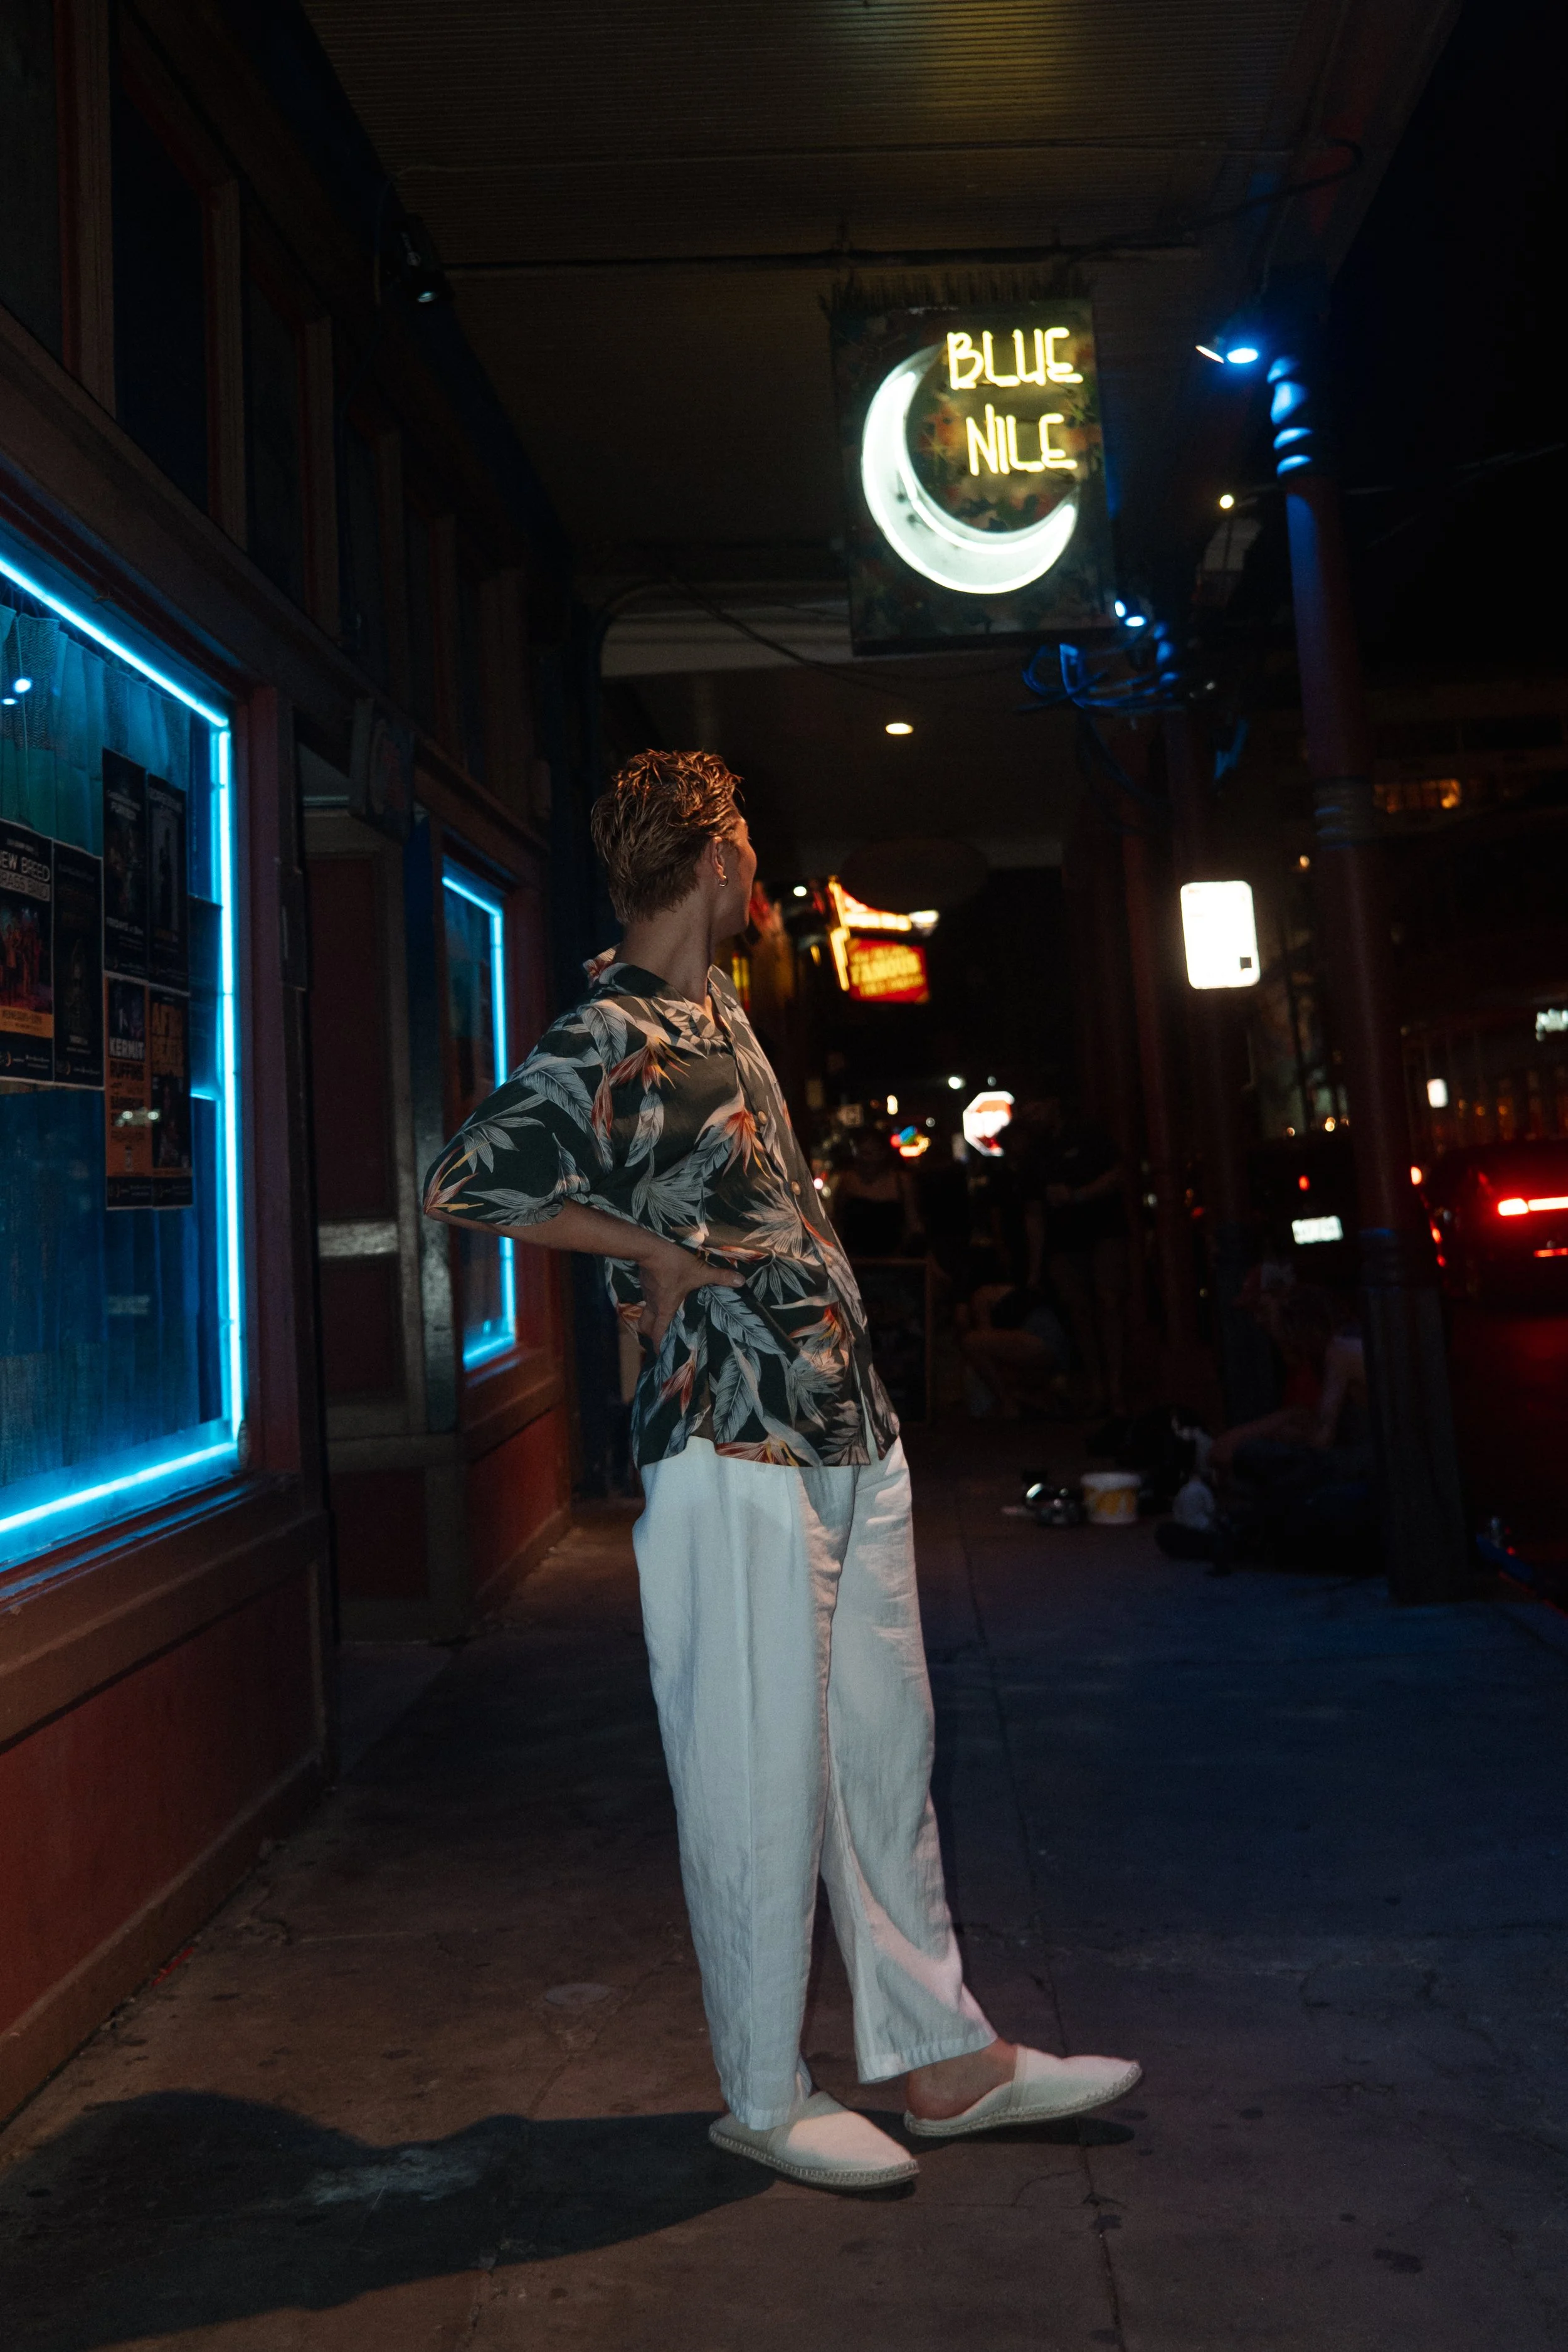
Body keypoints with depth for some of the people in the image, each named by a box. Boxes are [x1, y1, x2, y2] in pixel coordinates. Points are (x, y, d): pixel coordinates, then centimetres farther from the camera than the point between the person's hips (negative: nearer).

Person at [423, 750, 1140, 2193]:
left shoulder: (718, 1007, 14)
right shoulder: (612, 1046, -14)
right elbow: (464, 1182, -22)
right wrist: (663, 1254, -15)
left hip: (851, 1435, 9)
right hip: (736, 1453, -9)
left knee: (886, 1751, 16)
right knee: (762, 1780, 4)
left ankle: (944, 2058, 31)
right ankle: (765, 2098, 25)